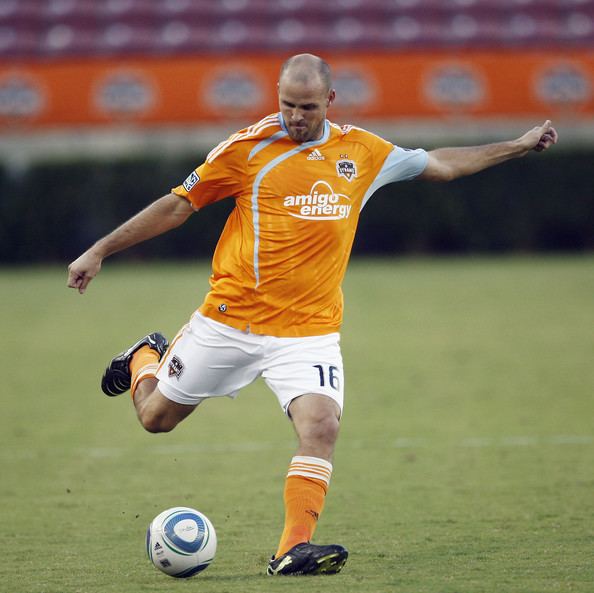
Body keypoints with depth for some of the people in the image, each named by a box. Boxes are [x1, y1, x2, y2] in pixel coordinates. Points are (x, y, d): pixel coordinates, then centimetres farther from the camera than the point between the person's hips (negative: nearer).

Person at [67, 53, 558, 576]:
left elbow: (439, 164, 19)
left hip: (310, 330, 1)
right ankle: (147, 358, 45)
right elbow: (179, 204, -1)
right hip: (230, 318, -1)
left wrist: (519, 146, 20)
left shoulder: (361, 151, 4)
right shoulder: (250, 147, -6)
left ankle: (294, 549, -19)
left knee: (321, 425, -22)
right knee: (157, 416, 11)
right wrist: (100, 251, -3)